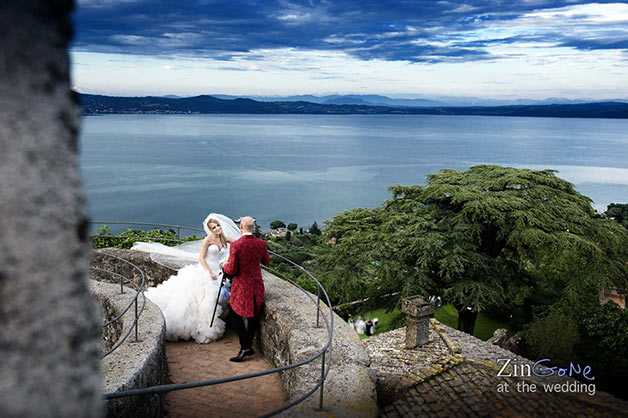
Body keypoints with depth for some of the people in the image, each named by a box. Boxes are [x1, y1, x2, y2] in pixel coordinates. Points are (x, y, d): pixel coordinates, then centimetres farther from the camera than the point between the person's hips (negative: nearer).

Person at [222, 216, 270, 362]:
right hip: (257, 284, 5)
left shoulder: (236, 245, -20)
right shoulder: (261, 243, -5)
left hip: (241, 286, -5)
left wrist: (225, 266, 5)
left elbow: (231, 270, -17)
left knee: (235, 315, 10)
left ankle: (245, 346, 4)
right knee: (254, 316, 16)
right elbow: (266, 262, 11)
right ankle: (248, 345, 25)